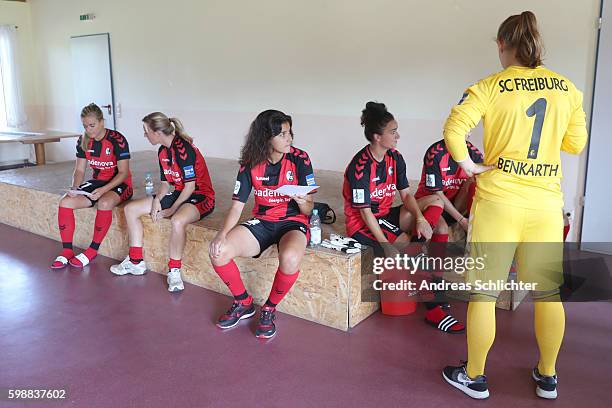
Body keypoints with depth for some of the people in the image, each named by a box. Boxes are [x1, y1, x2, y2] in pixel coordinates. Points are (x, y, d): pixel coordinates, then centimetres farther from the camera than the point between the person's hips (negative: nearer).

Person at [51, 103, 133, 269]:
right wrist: (74, 188, -15)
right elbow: (79, 170, 6)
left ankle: (92, 250, -18)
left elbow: (123, 172, -17)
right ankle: (67, 251, -5)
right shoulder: (83, 141, 2)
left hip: (119, 184, -6)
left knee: (104, 203, -38)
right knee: (65, 202, -16)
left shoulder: (117, 140, -17)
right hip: (97, 182, 6)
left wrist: (104, 189, -29)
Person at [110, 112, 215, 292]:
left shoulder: (183, 149, -20)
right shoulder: (163, 151, 7)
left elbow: (190, 186, -20)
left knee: (177, 220, -42)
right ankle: (136, 262, 11)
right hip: (178, 194, 10)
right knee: (130, 209, 4)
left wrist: (171, 210, -16)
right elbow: (166, 183, 13)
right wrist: (156, 200, -6)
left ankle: (174, 271, -22)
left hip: (200, 197, -10)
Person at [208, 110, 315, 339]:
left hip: (293, 222, -3)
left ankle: (269, 309, -7)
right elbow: (237, 206, -2)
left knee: (290, 258, -38)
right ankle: (243, 303, 7)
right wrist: (222, 234, -20)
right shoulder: (251, 164, -3)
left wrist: (302, 202, -30)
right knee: (218, 252, -21)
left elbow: (308, 209, -5)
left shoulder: (300, 159, -9)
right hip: (262, 222, 3)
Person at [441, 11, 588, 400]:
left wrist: (469, 165, -5)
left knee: (483, 291, 7)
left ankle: (474, 376, 20)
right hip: (547, 203, 4)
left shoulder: (490, 86, -5)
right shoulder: (567, 88, 6)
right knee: (548, 291, 16)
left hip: (499, 201, -4)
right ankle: (547, 376, 30)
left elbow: (453, 129, -18)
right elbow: (576, 143, 12)